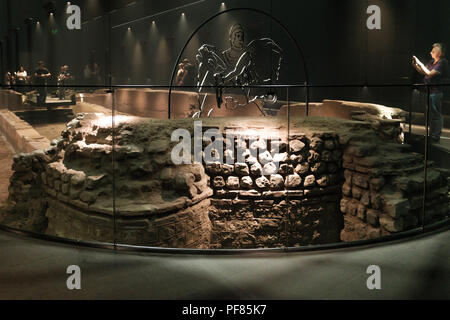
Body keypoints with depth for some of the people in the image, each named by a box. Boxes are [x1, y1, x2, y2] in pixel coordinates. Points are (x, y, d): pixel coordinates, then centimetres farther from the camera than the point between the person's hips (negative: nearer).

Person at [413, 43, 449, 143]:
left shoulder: (442, 63, -14)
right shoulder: (432, 62, 13)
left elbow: (429, 74, -21)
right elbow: (422, 72, 19)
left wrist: (419, 63, -16)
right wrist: (415, 65, 3)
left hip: (436, 92, -9)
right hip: (429, 91, 9)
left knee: (436, 115, -3)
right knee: (430, 114, 17)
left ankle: (435, 137, 3)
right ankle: (432, 135, 28)